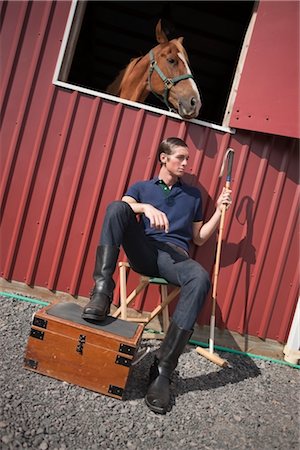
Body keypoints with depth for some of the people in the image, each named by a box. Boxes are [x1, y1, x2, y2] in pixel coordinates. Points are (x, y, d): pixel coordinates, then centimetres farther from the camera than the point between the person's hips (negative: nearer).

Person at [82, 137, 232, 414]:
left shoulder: (193, 195, 24)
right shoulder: (142, 187, 19)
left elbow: (198, 238, 23)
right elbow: (121, 209, -4)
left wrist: (219, 210, 13)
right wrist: (147, 207, -23)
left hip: (174, 256, 1)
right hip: (144, 252, 0)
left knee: (200, 278, -36)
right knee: (116, 206, -26)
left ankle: (163, 368, -34)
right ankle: (102, 291, -33)